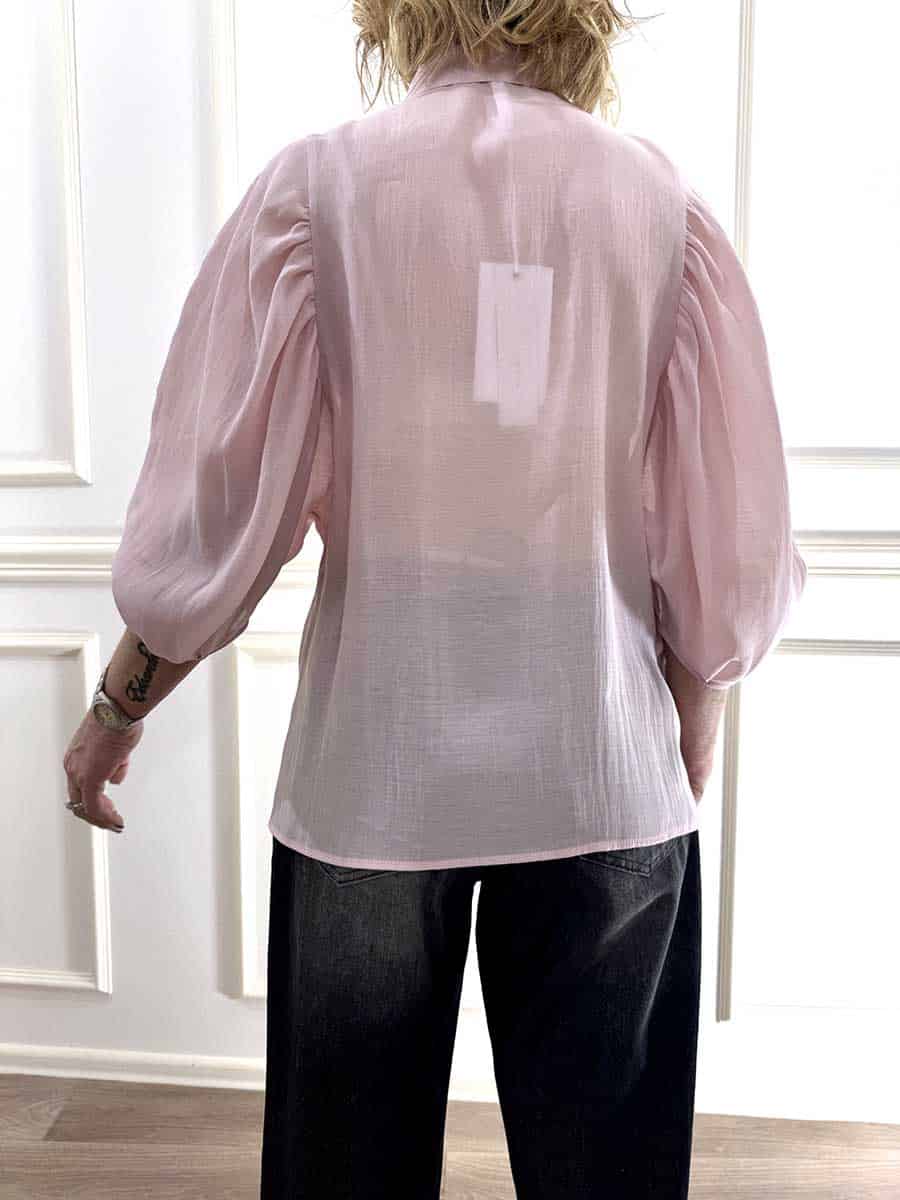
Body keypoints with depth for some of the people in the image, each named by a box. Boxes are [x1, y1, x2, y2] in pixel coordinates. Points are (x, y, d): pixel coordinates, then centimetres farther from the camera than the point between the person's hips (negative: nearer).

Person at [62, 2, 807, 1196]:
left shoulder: (317, 183, -4)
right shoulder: (662, 199, 0)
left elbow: (214, 516, -7)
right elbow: (735, 548, -1)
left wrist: (114, 715, 9)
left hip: (374, 774, -1)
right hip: (607, 777, 2)